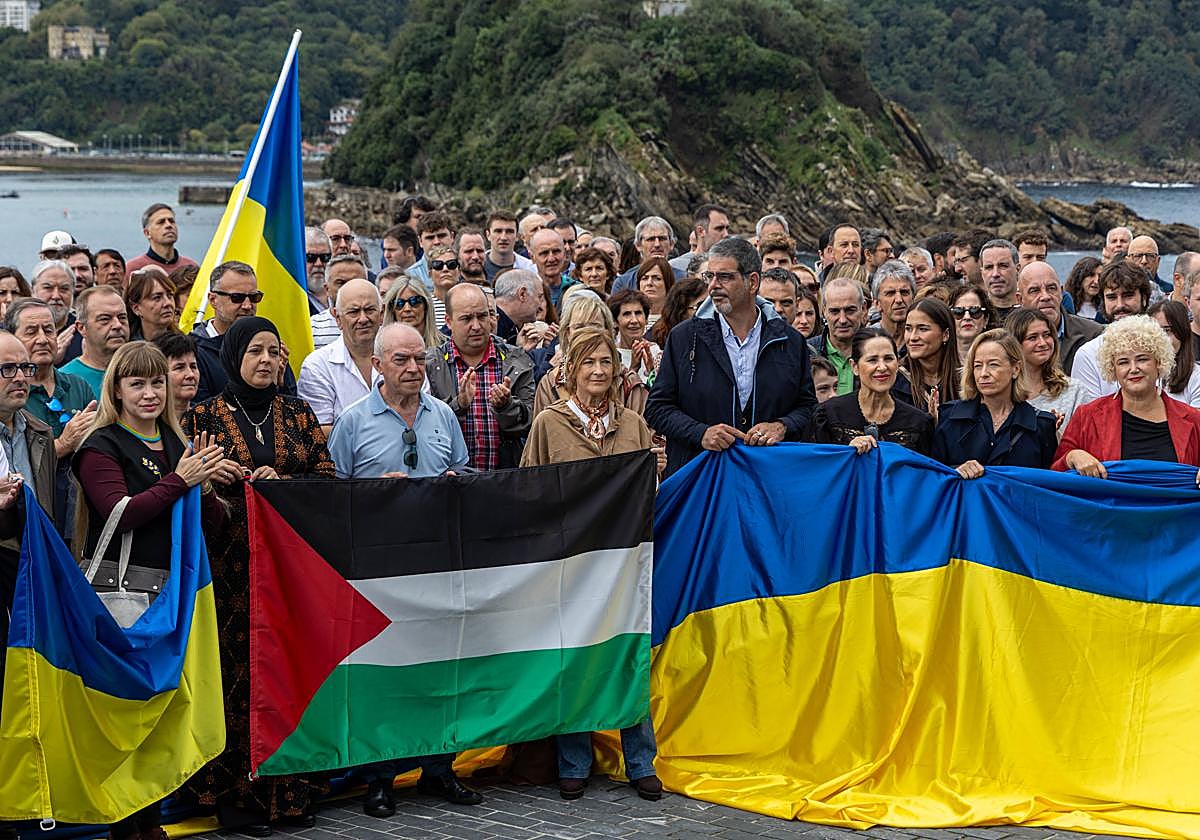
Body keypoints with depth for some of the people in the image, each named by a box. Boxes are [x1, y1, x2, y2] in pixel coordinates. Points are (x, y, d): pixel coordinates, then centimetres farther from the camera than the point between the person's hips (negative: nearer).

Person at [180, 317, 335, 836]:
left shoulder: (298, 415, 13)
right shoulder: (205, 416, 6)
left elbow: (327, 477, 6)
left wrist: (281, 482, -9)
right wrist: (210, 477, -15)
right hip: (231, 560, -2)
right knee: (237, 669, -6)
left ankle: (290, 790, 6)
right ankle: (236, 795, 0)